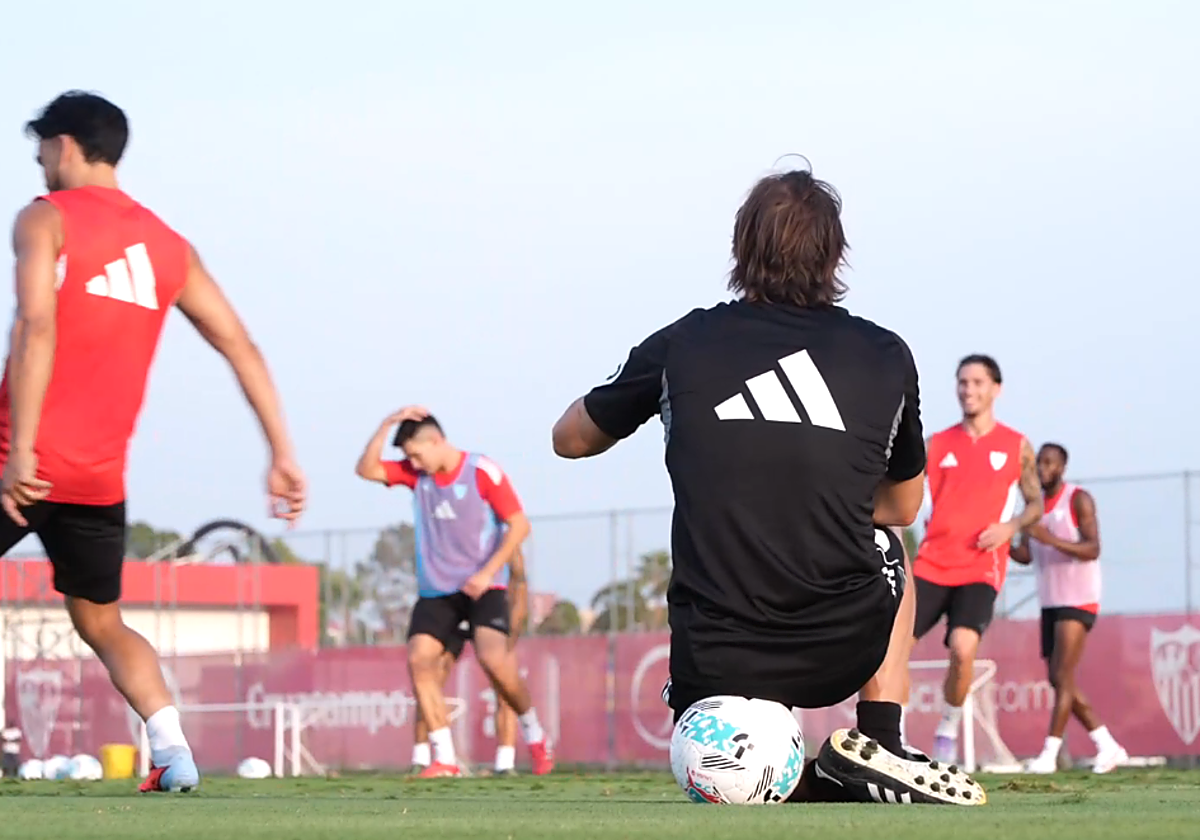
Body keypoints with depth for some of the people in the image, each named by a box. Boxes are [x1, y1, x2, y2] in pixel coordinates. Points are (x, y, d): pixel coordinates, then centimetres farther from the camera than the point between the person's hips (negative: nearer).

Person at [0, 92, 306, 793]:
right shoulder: (168, 245, 14)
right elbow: (243, 348, 11)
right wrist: (283, 456, 12)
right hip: (101, 478, 5)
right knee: (103, 624, 19)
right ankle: (174, 752, 0)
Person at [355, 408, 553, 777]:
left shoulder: (483, 472, -11)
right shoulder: (415, 473, 4)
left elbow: (519, 526, -10)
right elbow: (366, 470, -2)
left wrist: (487, 573, -18)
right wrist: (388, 425, -12)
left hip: (482, 589, -5)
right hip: (435, 590, 5)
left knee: (494, 659, -24)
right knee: (419, 660, -14)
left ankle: (534, 735, 0)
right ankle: (444, 758, -9)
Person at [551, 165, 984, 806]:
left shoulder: (680, 346, 2)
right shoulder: (885, 357, 4)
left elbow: (570, 438, 20)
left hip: (715, 662, 0)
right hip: (845, 647, 0)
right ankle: (878, 745, 17)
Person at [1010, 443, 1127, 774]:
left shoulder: (1079, 500, -9)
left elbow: (1092, 550, -18)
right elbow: (1026, 556, 8)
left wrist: (1050, 539, -32)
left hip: (1078, 602, -8)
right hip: (1050, 603, 8)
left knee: (1063, 676, -14)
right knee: (1059, 681, 8)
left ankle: (1049, 755, -17)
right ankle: (1108, 747, 17)